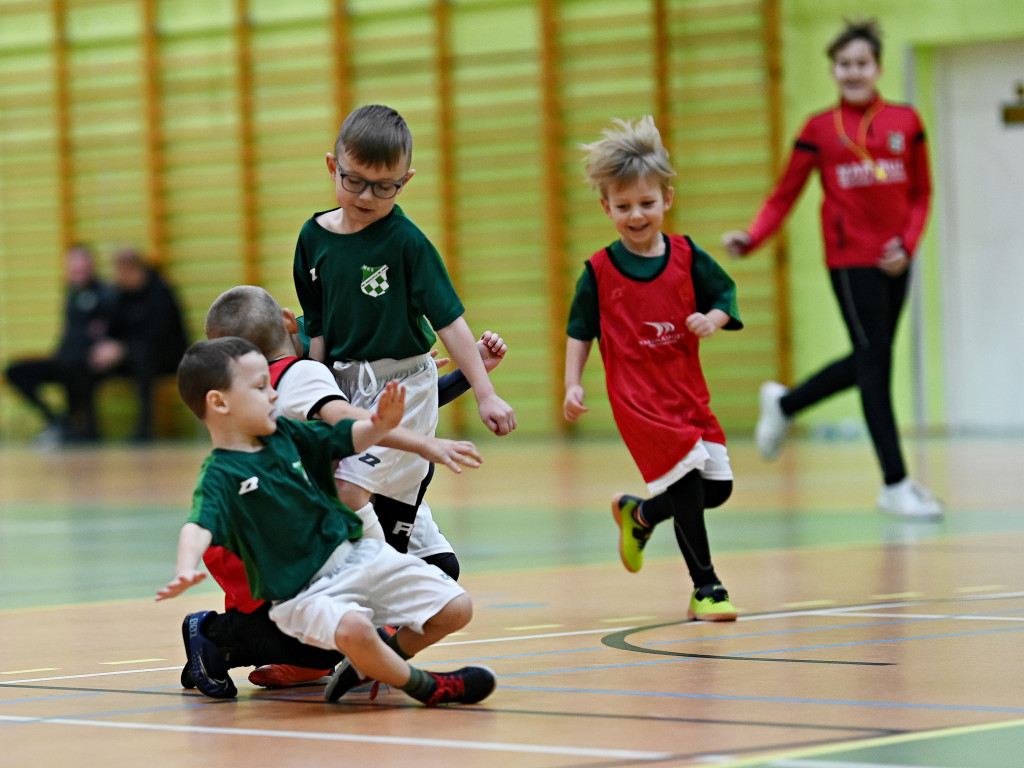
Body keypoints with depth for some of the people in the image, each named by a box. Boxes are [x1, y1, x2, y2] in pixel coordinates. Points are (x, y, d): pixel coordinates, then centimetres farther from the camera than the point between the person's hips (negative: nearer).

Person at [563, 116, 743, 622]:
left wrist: (713, 319, -13)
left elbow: (725, 295, 8)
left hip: (688, 392, 4)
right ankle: (705, 588, -2)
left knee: (717, 487, 3)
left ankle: (638, 514, 31)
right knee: (687, 484, -15)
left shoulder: (687, 256, 3)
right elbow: (580, 331, 6)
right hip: (637, 399, -4)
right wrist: (572, 385, -2)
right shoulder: (599, 271, -1)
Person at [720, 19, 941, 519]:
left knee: (869, 362, 11)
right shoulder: (819, 130, 0)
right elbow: (784, 195, 1)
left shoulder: (906, 122, 7)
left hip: (892, 260, 4)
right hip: (850, 257, -4)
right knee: (875, 361, -7)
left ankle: (783, 404, 37)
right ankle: (896, 486, -3)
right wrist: (750, 238, -15)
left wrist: (907, 243, -5)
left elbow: (921, 195, 11)